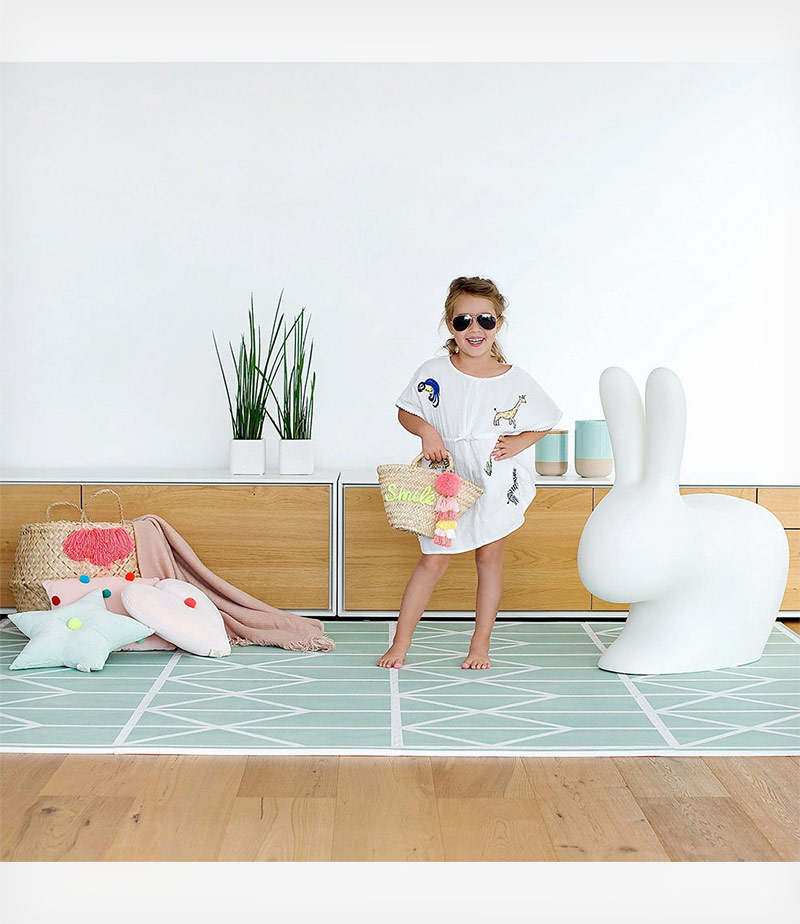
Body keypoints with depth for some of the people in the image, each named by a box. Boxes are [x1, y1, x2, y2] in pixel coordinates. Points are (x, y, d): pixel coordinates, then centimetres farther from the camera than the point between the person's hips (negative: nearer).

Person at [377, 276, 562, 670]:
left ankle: (480, 644, 23)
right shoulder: (433, 373, -7)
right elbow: (406, 412, 5)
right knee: (432, 561, 2)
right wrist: (426, 430, -14)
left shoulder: (516, 381, -5)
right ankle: (401, 642, 14)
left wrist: (517, 443, -9)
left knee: (489, 556, 10)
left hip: (495, 484, 1)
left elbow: (544, 424, 8)